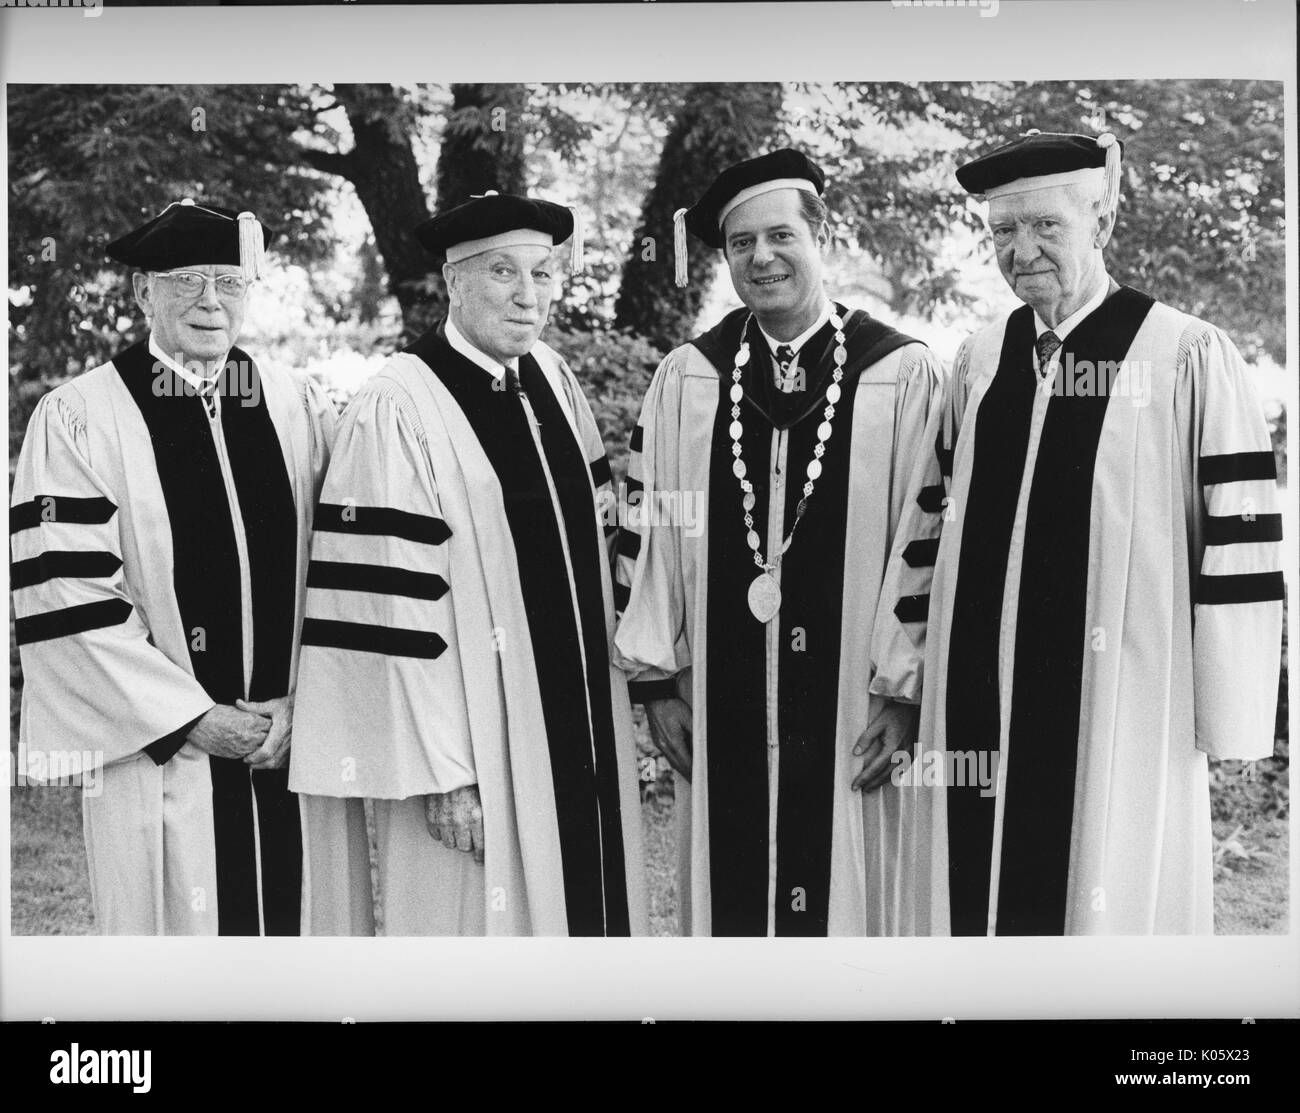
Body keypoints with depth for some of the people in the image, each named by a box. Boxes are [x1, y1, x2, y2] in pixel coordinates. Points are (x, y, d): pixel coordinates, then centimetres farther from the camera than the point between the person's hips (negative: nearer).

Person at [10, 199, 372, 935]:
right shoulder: (77, 419, -3)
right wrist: (191, 717, -10)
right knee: (181, 918, 5)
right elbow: (64, 596, -8)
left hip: (304, 752, 3)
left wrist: (304, 703, -7)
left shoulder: (302, 410, 7)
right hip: (160, 758, -2)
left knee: (312, 917, 8)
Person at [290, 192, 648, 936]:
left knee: (590, 906, 16)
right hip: (478, 747, -7)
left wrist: (621, 671, 12)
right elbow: (392, 612, -18)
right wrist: (438, 773, -18)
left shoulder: (556, 380, 7)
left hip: (584, 731, 7)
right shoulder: (397, 412, -15)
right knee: (487, 912, 5)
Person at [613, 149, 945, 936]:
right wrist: (657, 682, 5)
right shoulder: (687, 379, 3)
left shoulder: (902, 375, -3)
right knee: (731, 901, 10)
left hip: (854, 720, -2)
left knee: (849, 901, 7)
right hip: (721, 715, 2)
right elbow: (650, 532, 6)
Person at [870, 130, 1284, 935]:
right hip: (977, 710, 5)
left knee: (1109, 905, 4)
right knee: (979, 902, 11)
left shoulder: (1188, 356, -7)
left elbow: (1241, 539, -7)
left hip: (1118, 713, -4)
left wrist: (1229, 720, -8)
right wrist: (901, 681, 12)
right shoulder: (979, 361, 9)